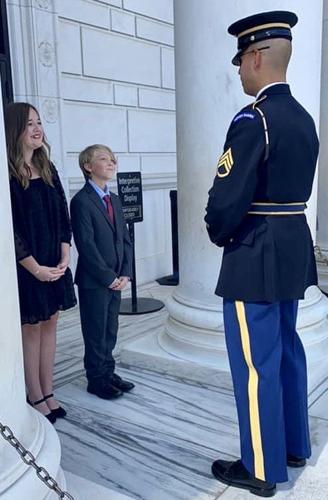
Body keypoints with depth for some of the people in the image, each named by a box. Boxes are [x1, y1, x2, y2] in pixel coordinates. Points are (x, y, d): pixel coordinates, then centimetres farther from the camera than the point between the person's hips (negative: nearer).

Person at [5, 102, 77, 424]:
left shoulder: (48, 170, 8)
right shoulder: (8, 174, -12)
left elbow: (62, 217, 7)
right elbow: (9, 229, -15)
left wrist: (64, 258, -3)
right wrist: (35, 268, -15)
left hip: (54, 265, 6)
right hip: (26, 267, -6)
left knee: (49, 325, 11)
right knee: (31, 329, 5)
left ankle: (48, 393, 23)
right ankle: (36, 397, 19)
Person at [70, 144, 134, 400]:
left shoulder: (114, 199, 12)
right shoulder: (81, 201, -11)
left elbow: (125, 239, 11)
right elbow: (86, 245, -16)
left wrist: (124, 274, 0)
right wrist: (109, 277, -15)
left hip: (116, 280, 7)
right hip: (94, 281, -6)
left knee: (110, 331, 15)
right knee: (96, 332, 6)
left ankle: (108, 373, 28)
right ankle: (97, 380, 20)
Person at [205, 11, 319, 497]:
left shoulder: (253, 119, -18)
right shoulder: (304, 119, 10)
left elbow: (227, 200, -22)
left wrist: (219, 235, -1)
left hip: (256, 255, -9)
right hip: (293, 248, 9)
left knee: (255, 362, 3)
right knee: (286, 350, 19)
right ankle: (294, 445, 36)